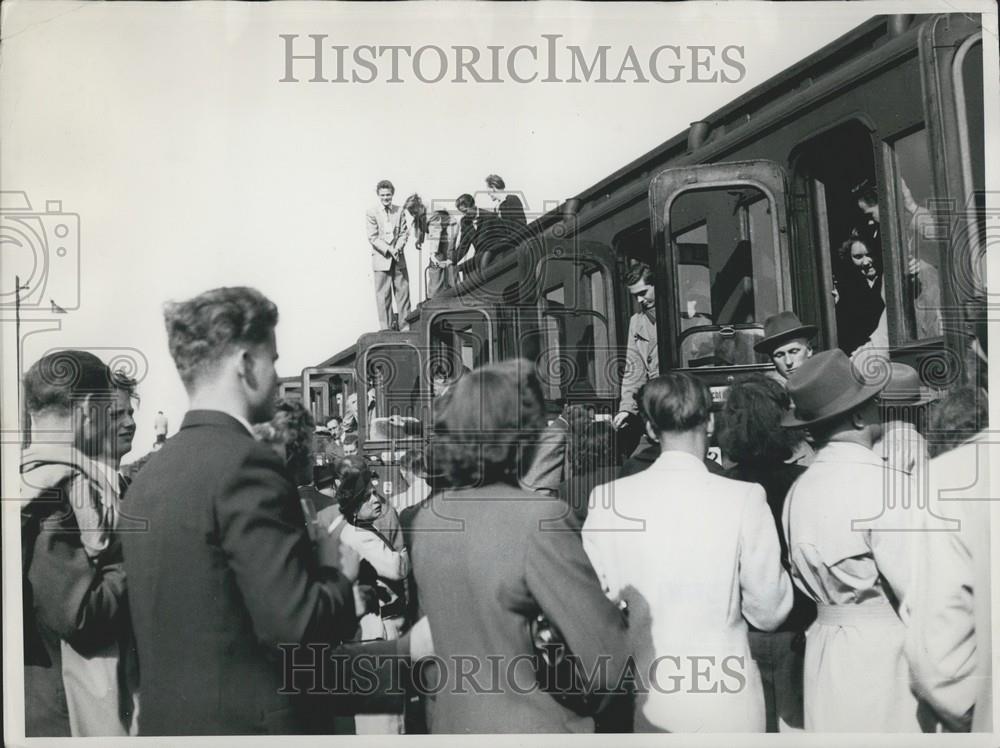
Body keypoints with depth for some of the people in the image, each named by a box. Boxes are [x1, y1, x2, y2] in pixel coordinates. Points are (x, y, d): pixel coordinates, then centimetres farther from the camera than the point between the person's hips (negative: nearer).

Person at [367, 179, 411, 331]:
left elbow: (404, 232, 7)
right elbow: (373, 237, -5)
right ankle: (386, 329, 6)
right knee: (383, 295, -1)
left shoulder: (399, 211, 8)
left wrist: (398, 247, -11)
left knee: (403, 292, 4)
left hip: (398, 259, 3)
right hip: (381, 259, -3)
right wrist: (388, 250, -16)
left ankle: (405, 327, 11)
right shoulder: (372, 213, -1)